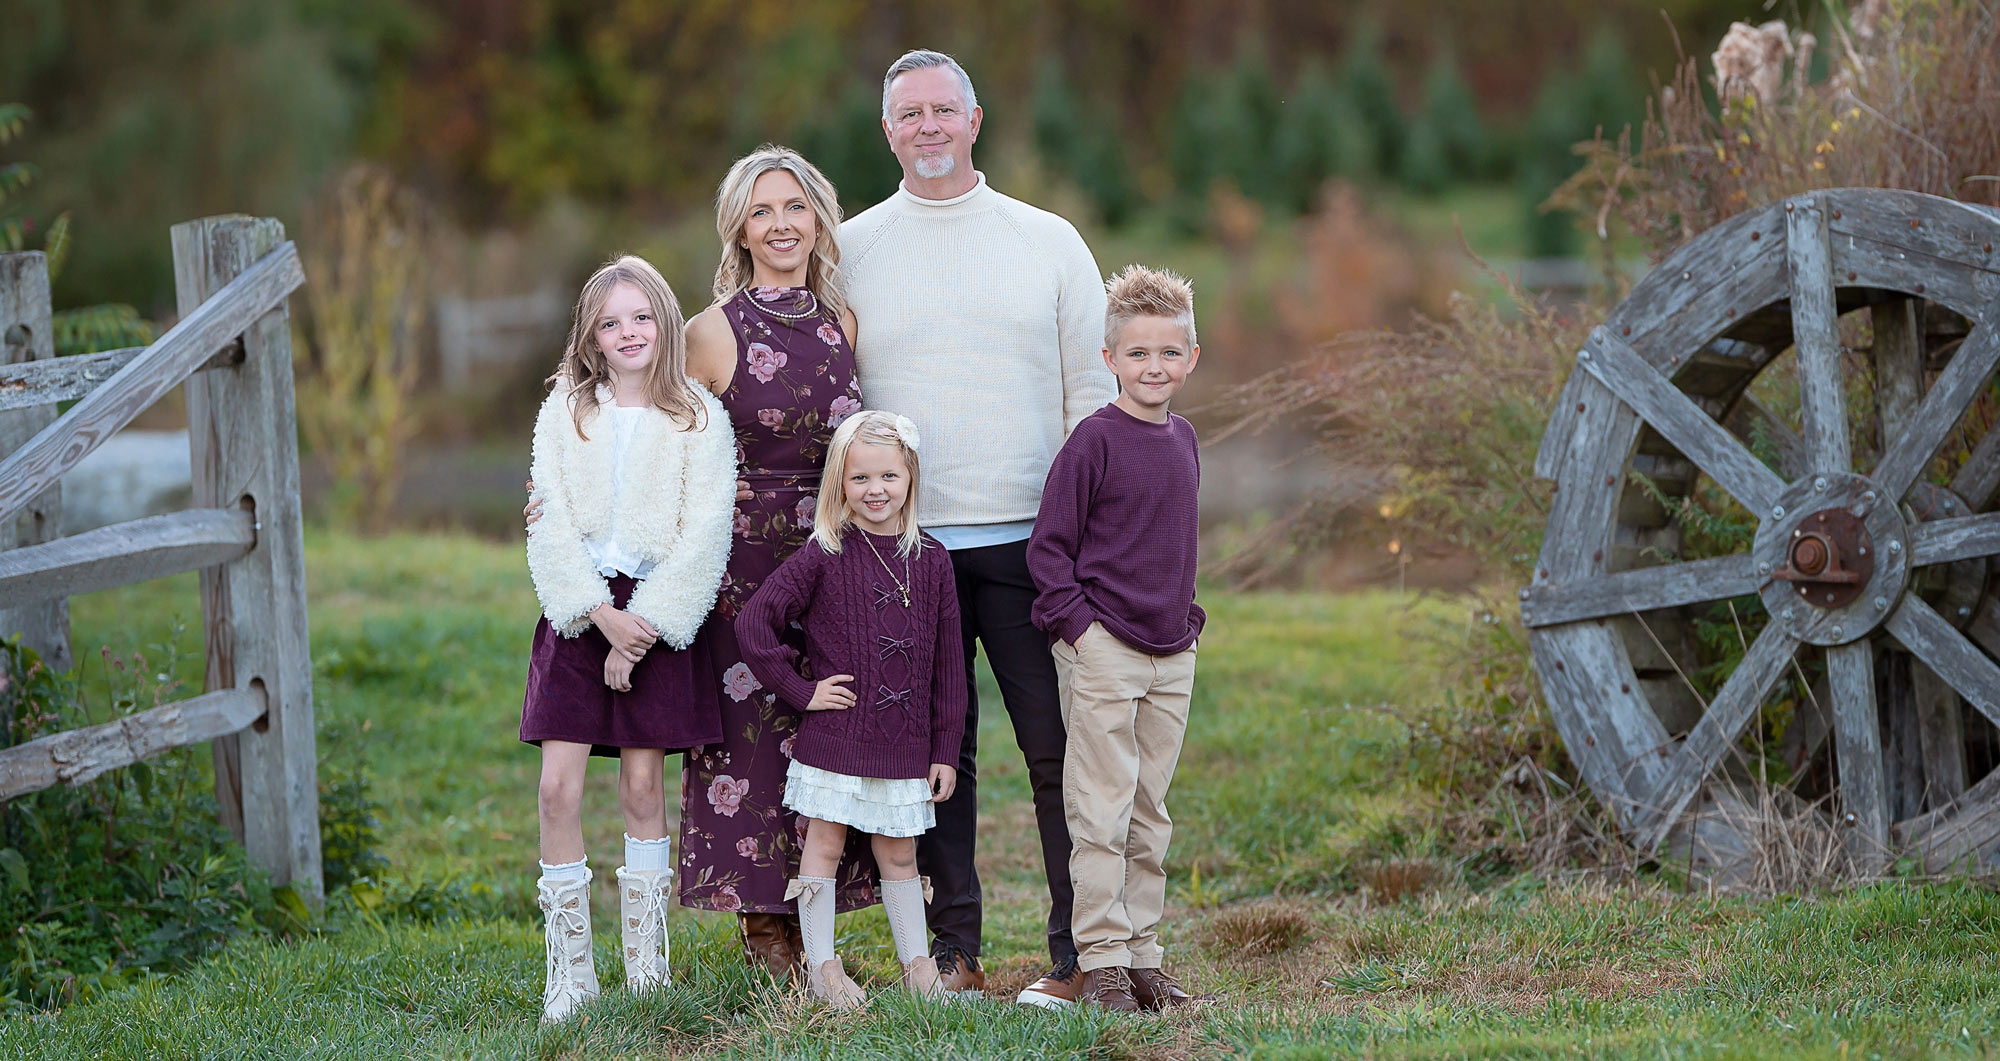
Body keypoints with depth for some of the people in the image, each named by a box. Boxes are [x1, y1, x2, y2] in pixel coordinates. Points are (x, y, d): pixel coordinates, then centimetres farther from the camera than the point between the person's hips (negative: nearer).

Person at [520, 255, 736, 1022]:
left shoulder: (700, 420, -1)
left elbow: (703, 538, -6)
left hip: (657, 613, -1)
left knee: (642, 785, 2)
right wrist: (601, 614, -13)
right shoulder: (564, 414, 5)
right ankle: (569, 971, -1)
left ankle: (647, 968, 12)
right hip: (579, 612, 1)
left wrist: (641, 629, -12)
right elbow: (552, 527, 0)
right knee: (559, 786, -6)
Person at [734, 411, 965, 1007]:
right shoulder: (823, 558, -6)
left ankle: (918, 964, 20)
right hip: (833, 738, -3)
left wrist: (945, 749, 6)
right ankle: (821, 967, 11)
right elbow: (753, 623, -8)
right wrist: (798, 690, -8)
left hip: (905, 743, 3)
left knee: (898, 853, 11)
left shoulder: (930, 562, 4)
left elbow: (947, 662, 7)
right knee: (824, 845, 3)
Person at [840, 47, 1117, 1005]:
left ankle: (1080, 952, 1)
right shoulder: (848, 251, 9)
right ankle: (954, 952, 10)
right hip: (903, 545, 1)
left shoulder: (1049, 243, 9)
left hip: (1028, 538, -1)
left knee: (1060, 747, -4)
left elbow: (1095, 391, 9)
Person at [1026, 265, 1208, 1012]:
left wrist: (1187, 618, 14)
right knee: (1102, 814, -5)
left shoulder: (1182, 440, 11)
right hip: (1102, 650, -7)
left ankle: (1143, 958, 17)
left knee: (1150, 817, 11)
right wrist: (1077, 624, -14)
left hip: (1171, 654, 7)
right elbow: (1048, 545, -8)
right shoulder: (1094, 440, -9)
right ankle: (1101, 963, -1)